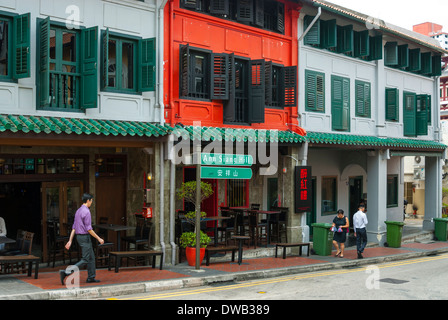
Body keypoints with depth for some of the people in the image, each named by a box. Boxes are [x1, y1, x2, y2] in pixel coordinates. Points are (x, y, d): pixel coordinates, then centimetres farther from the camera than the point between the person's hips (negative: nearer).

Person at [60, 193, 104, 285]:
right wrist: (98, 238, -11)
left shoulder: (78, 211, 12)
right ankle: (66, 273, -15)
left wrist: (70, 241, 11)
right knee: (85, 260, -7)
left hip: (79, 237, 10)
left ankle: (91, 277, 18)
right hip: (85, 237, -10)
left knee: (91, 257, 15)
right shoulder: (86, 212, -17)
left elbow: (74, 228, 12)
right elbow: (89, 229, -19)